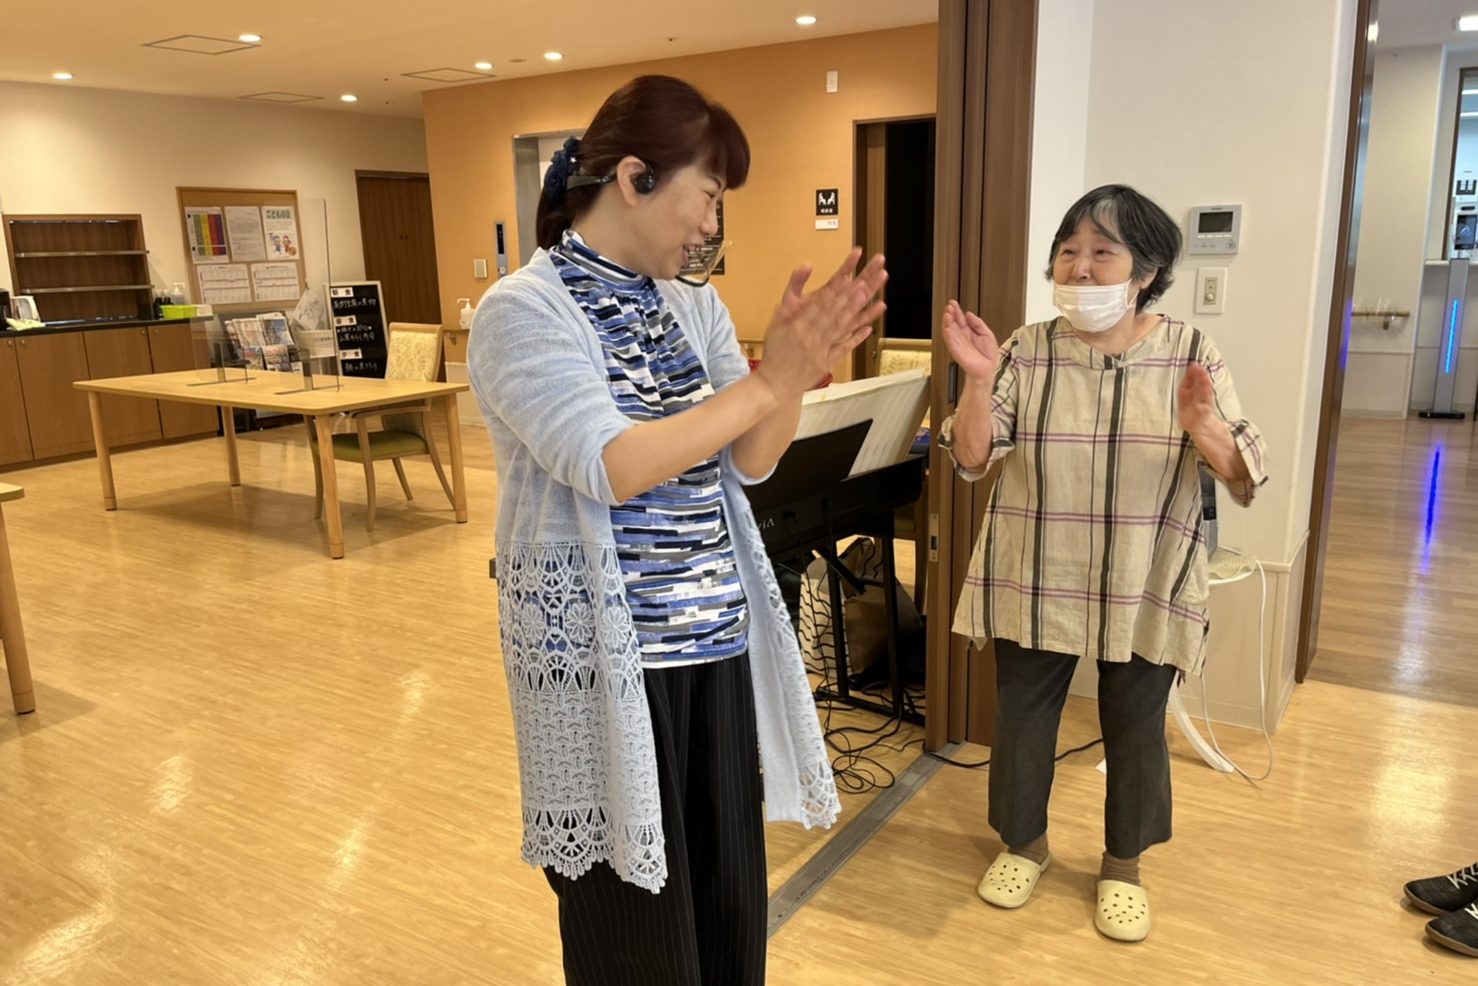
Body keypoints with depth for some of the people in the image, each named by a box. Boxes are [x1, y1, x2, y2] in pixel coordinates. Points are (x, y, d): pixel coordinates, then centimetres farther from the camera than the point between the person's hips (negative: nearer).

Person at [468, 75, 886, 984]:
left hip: (716, 638, 6)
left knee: (728, 889, 18)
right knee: (633, 913, 11)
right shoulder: (523, 311, -13)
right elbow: (611, 467, -24)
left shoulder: (696, 306, 6)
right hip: (604, 650, -6)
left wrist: (796, 376, -14)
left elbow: (750, 464, 4)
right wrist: (768, 381, -23)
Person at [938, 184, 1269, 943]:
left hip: (1143, 592, 0)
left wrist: (1202, 429, -29)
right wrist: (978, 380, -24)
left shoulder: (1190, 354, -6)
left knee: (1135, 728, 14)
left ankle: (1123, 865, 38)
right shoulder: (1027, 351, -5)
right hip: (1034, 584, 1)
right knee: (1022, 716, 13)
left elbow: (1246, 479, -9)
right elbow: (971, 460, -8)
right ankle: (1024, 843, 39)